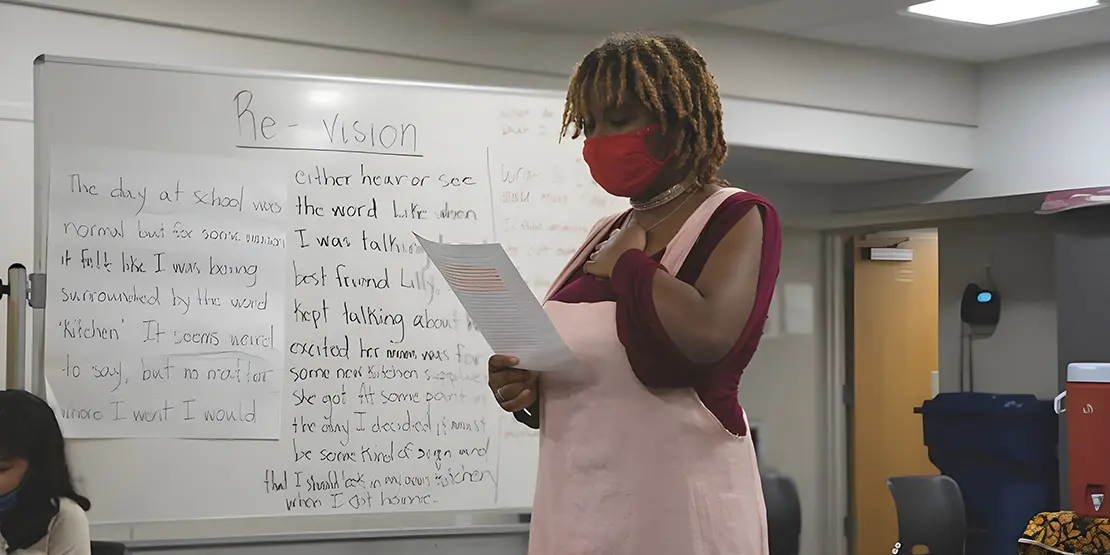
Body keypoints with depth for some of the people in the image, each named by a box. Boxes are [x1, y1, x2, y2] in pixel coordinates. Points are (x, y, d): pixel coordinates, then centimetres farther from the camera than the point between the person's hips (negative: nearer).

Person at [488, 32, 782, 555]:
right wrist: (523, 388, 0)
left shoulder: (738, 217, -5)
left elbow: (706, 336, -25)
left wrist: (625, 263, -10)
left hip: (674, 509, -6)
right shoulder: (606, 234, 14)